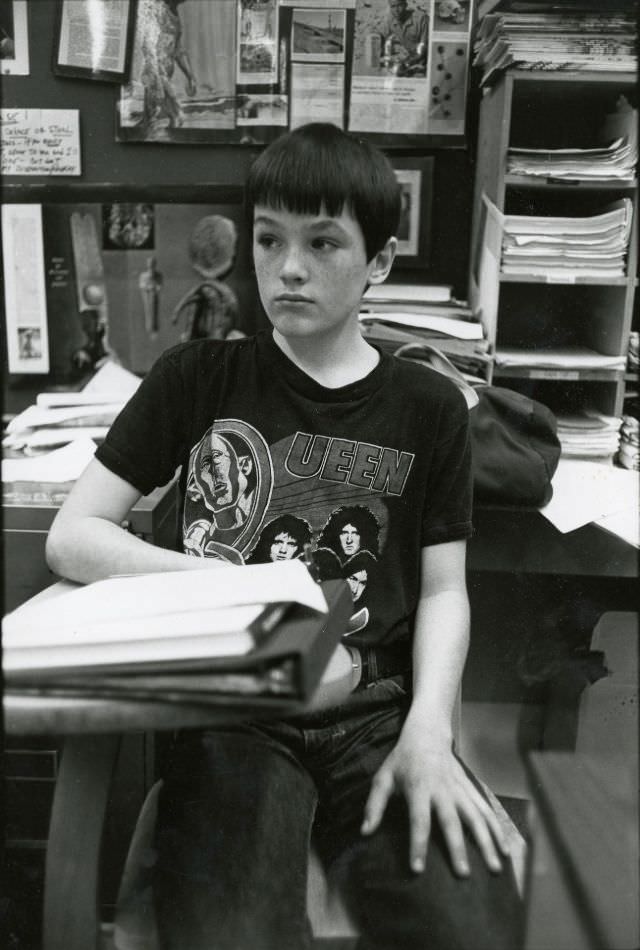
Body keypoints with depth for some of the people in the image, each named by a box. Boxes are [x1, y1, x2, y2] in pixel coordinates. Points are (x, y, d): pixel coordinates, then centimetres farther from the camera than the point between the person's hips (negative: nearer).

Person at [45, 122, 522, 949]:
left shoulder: (428, 407, 6)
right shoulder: (196, 380, 3)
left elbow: (443, 590, 7)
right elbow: (71, 537, -1)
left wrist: (428, 727, -11)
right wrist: (235, 589, -15)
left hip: (379, 713, 2)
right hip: (234, 712, -1)